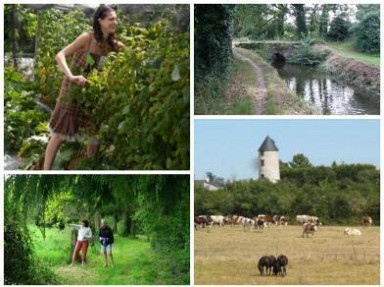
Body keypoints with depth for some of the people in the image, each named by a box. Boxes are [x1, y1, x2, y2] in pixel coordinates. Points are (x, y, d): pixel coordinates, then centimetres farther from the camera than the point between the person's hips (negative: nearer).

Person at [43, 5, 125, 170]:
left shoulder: (112, 44, 2)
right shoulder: (87, 38, -16)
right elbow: (60, 56, -22)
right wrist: (71, 76, -35)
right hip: (73, 90, -6)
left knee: (94, 133, 9)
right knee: (59, 135, -3)